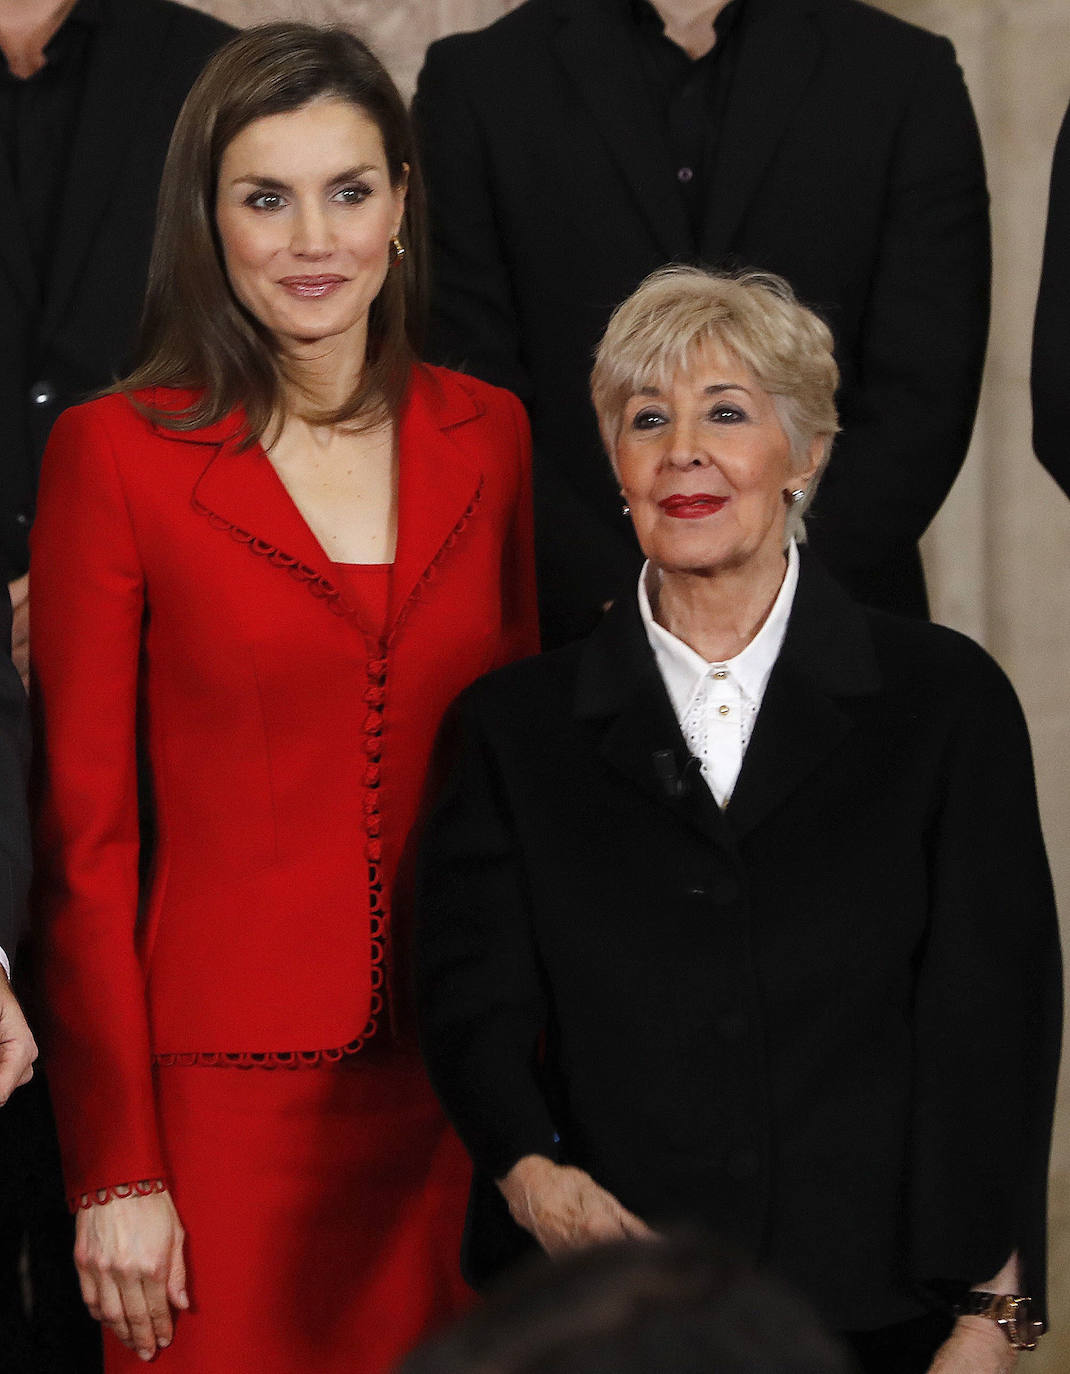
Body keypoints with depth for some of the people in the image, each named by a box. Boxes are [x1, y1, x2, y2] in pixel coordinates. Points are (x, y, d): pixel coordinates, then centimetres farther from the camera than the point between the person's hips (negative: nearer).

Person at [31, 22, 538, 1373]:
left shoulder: (484, 435, 8)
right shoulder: (116, 452, -4)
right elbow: (85, 833, -5)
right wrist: (117, 1168, -8)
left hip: (456, 1084, 4)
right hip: (227, 1095, -3)